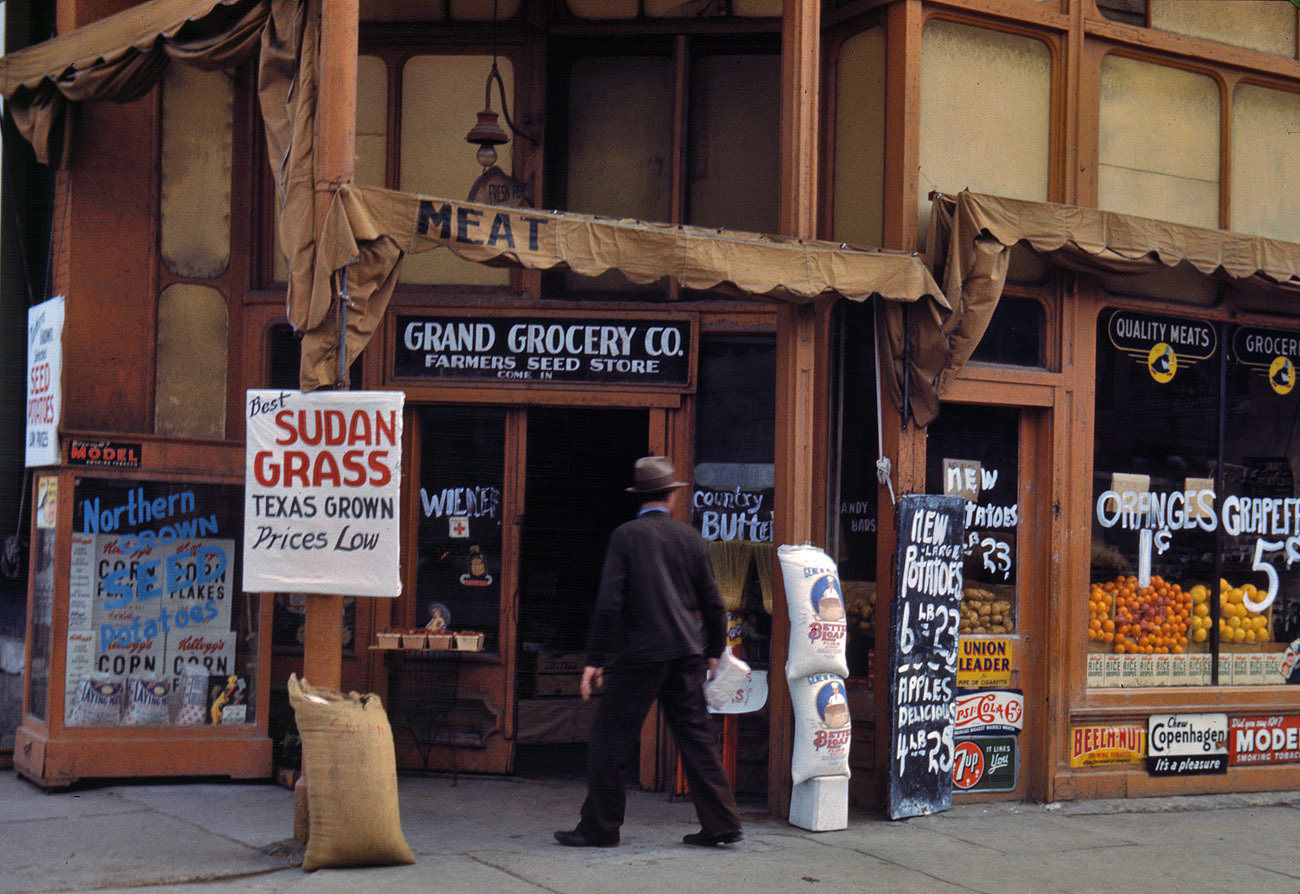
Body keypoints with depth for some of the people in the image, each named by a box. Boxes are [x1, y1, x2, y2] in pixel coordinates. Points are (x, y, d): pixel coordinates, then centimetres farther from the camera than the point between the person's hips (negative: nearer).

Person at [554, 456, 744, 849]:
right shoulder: (690, 536, 8)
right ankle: (721, 824, 11)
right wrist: (714, 651, 26)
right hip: (687, 654, 5)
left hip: (643, 654, -5)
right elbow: (712, 602, 13)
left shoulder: (626, 536, -5)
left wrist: (594, 660, -6)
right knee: (697, 738, 11)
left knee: (610, 737, 4)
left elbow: (610, 602, -10)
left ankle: (599, 827, 7)